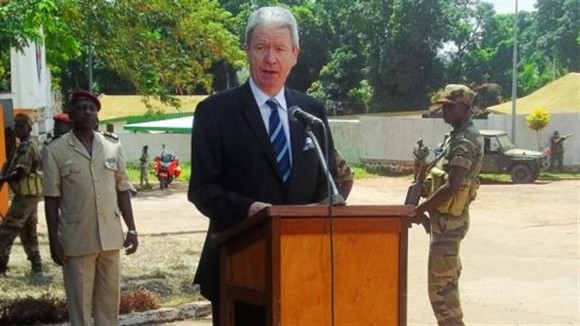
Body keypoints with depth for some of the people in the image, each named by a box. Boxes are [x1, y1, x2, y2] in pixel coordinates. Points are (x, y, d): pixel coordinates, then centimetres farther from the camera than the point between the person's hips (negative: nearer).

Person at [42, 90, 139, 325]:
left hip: (110, 237, 3)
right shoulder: (55, 151, -4)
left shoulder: (113, 146, 6)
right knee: (79, 301, 4)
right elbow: (51, 199, -3)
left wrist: (131, 228, 6)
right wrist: (53, 240, -6)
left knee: (110, 298, 11)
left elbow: (122, 190, 10)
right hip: (76, 240, -3)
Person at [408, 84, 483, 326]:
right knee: (447, 281, 16)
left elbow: (452, 187, -25)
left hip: (448, 218, -10)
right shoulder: (458, 136, 14)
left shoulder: (466, 140, -18)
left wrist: (420, 210, -17)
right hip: (447, 216, 10)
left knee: (440, 284, -8)